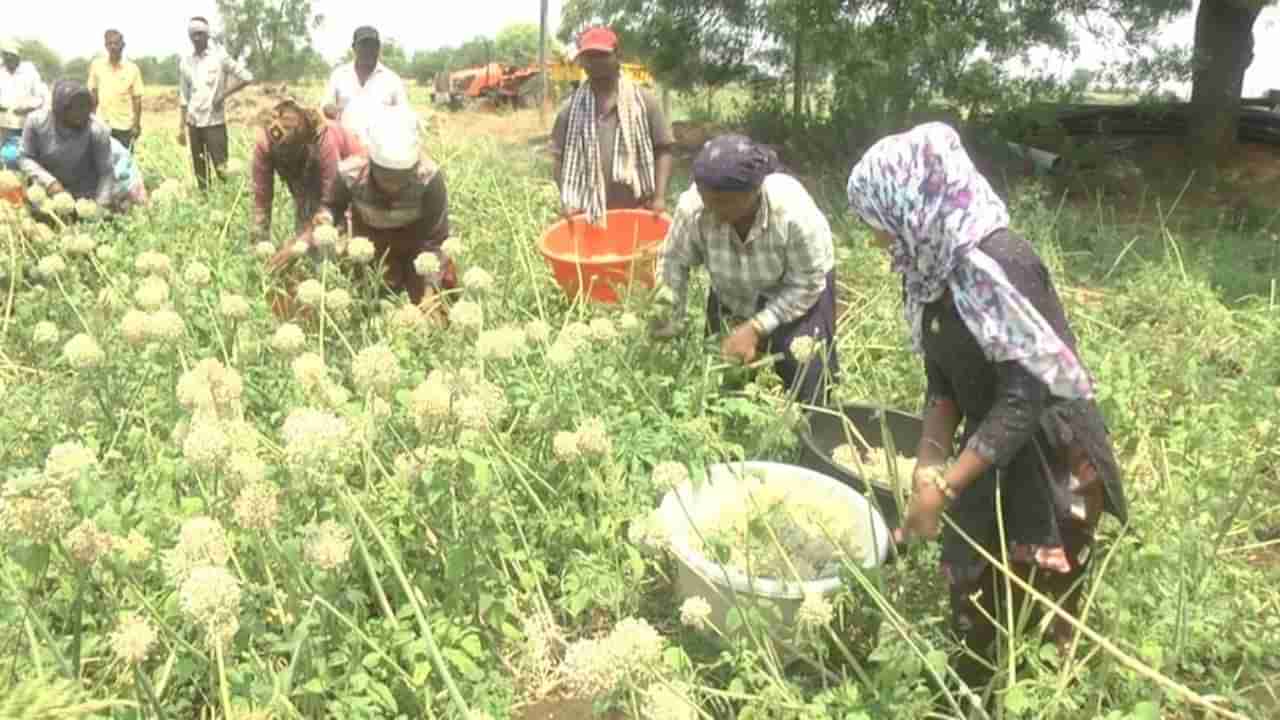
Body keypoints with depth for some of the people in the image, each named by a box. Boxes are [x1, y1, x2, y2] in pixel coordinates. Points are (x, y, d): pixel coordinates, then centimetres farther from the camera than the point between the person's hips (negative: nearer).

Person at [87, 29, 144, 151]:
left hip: (125, 125, -2)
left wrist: (137, 125, -5)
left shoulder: (132, 68, -5)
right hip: (102, 124, 2)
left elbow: (137, 99, -2)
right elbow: (93, 93, 9)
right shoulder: (96, 65, 1)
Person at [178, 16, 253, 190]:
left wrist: (224, 95, -9)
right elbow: (184, 97, 14)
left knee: (221, 169, -9)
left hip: (215, 122, -4)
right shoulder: (186, 61, 10)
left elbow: (247, 77, -4)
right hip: (194, 123, 5)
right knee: (199, 172, 7)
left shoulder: (220, 56, -3)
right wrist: (181, 127, 11)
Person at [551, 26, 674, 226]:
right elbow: (561, 157, 7)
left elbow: (663, 150, 2)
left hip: (638, 209, -1)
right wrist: (567, 201, -5)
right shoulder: (572, 108, 6)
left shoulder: (643, 100, 3)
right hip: (590, 212, 1)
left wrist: (659, 196, -9)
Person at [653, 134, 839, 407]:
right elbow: (673, 263, -17)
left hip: (799, 290, -2)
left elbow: (807, 285, -26)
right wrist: (666, 330, -17)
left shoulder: (794, 213, -38)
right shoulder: (692, 207, -33)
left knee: (806, 382, -10)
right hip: (732, 296, 3)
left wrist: (756, 328, -31)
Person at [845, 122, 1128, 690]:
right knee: (973, 596, 17)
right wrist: (928, 463, -10)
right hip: (994, 454, 8)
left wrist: (944, 488, -25)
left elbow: (1028, 393, -27)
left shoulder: (994, 263, -27)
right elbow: (943, 377, 4)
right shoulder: (932, 263, -1)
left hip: (1050, 466, -7)